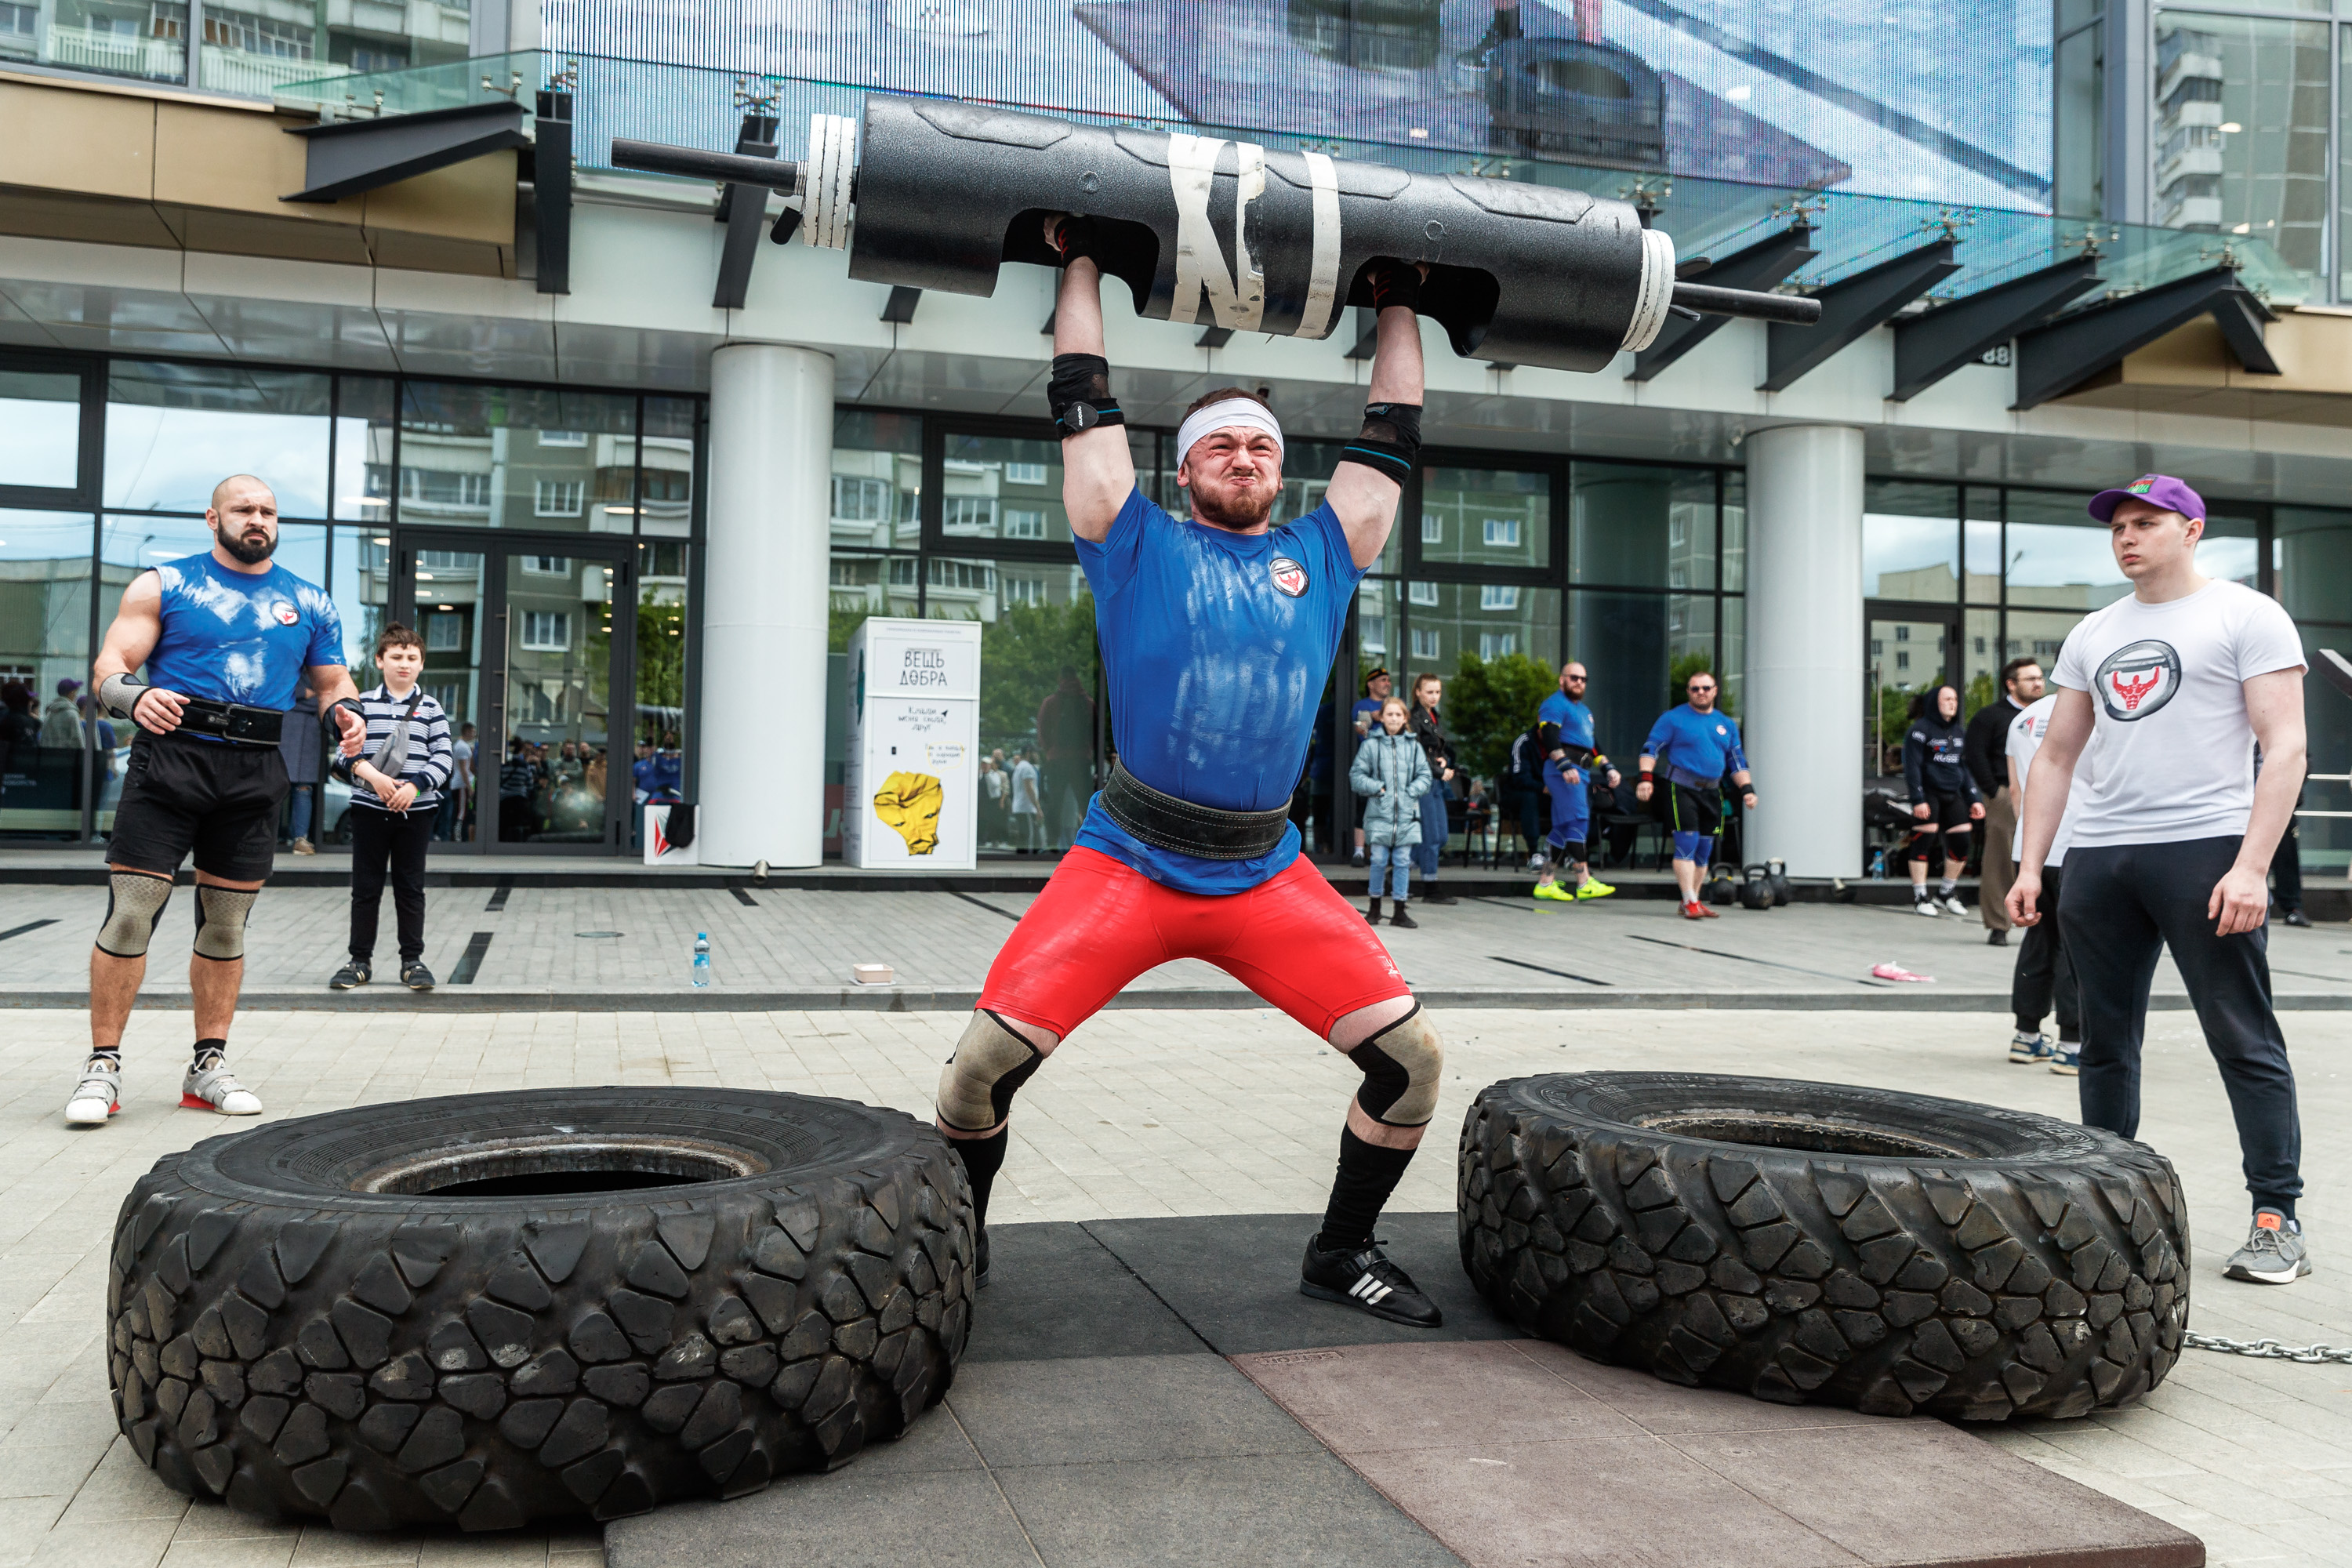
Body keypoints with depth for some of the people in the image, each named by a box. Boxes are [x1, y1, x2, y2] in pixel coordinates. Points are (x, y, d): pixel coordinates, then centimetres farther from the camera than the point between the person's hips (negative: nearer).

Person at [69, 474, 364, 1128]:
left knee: (226, 925, 8)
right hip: (170, 759, -3)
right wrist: (134, 696, -22)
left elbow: (332, 682, 21)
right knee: (129, 914, -8)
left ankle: (208, 1064, 18)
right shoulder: (164, 584, 7)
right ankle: (103, 1066, 1)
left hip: (255, 775, 3)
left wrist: (345, 712, -2)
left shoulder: (310, 603, 16)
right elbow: (109, 667, 0)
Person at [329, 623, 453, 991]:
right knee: (365, 887, 5)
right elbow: (345, 751, -1)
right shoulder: (362, 704, 4)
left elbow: (444, 757, -1)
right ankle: (360, 960, 14)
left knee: (411, 888, 6)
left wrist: (414, 786, -14)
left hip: (416, 810, 0)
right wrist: (370, 774, -17)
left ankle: (412, 960, 13)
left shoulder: (430, 708, 4)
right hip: (369, 808, 0)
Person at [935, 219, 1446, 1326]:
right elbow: (1088, 407, 9)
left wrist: (1397, 307, 30)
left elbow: (1390, 443, 22)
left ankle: (1341, 1252, 19)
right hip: (1127, 865, -3)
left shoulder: (1318, 559, 13)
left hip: (1270, 878, 3)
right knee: (984, 1061, -12)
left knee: (1411, 1056, -5)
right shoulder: (1141, 548, 6)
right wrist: (1082, 262, 18)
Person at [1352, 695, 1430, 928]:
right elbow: (1356, 776, 2)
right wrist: (1376, 788, -9)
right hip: (1379, 814, -2)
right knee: (1379, 861, 1)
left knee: (1403, 862, 4)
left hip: (1407, 814, 2)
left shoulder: (1414, 746, 7)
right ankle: (1374, 908, 18)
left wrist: (1413, 790, -5)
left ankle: (1400, 912, 13)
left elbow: (1425, 776, 11)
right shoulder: (1371, 744, 1)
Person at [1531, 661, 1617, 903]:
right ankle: (1585, 883, -20)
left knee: (1563, 829, 6)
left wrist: (1607, 768, 23)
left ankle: (1545, 883, 8)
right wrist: (1566, 766, -28)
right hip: (1562, 771, -10)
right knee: (1577, 822, -16)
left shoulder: (1584, 710, 29)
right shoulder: (1555, 704, -3)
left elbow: (1591, 745, 36)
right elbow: (1550, 737, -17)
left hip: (1579, 773, 10)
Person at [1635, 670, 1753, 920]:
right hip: (1682, 789, -5)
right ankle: (1690, 902, -14)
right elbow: (1651, 749, -2)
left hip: (1712, 793, 5)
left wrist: (1746, 789, 9)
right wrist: (1646, 778, -16)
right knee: (1687, 843, -14)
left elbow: (1737, 761, 21)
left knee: (1704, 849, 7)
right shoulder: (1673, 718, 1)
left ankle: (1692, 901, 17)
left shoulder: (1727, 724, 16)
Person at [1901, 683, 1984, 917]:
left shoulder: (1959, 732, 17)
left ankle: (1946, 893, 19)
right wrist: (1918, 799, -16)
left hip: (1953, 796, 7)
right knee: (1924, 843, -8)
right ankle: (1920, 898, 1)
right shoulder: (1920, 730, -5)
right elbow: (1912, 767, -9)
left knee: (1961, 843, 3)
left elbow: (1965, 767, 21)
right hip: (1928, 795, -7)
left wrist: (1973, 799, 14)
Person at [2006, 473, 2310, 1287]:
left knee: (2244, 1040, -4)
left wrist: (2250, 867, -18)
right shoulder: (2092, 634, 17)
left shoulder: (2246, 616, 0)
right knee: (2106, 1042, 11)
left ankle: (2277, 1220, 3)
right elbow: (2056, 756, 18)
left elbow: (2285, 747, -8)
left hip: (2204, 848, -6)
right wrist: (2030, 867, 8)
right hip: (2099, 857, 6)